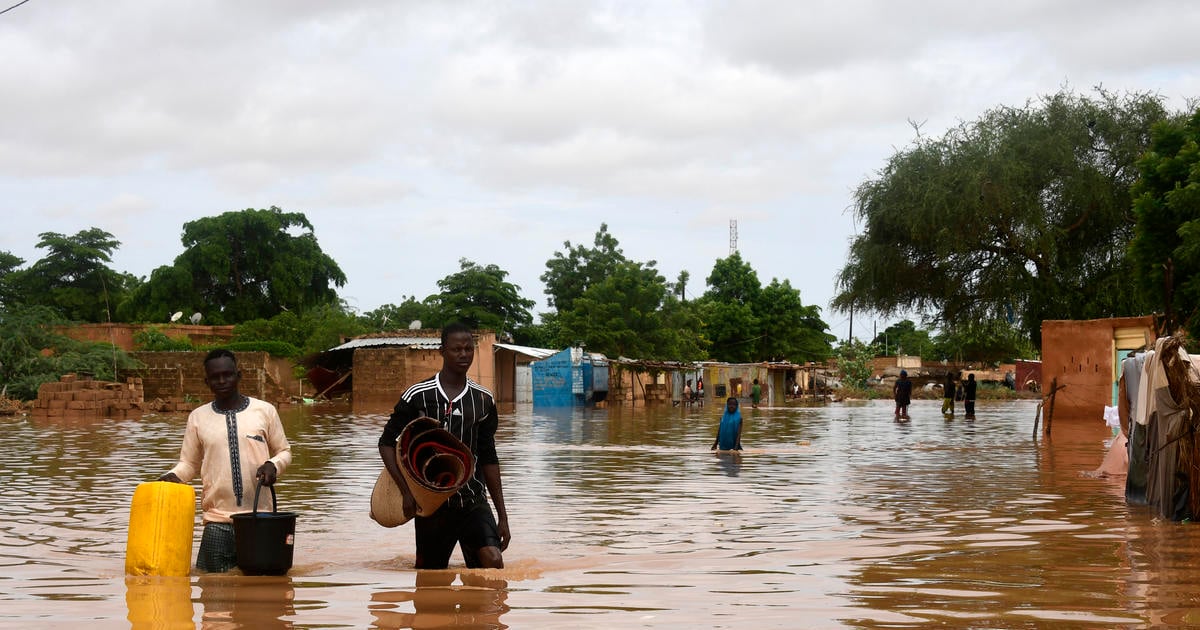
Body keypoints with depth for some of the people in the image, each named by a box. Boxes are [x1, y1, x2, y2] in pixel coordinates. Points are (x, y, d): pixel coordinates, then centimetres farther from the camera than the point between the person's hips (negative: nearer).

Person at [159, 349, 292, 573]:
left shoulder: (264, 411, 4)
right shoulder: (198, 417, 8)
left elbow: (284, 451, 12)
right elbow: (189, 463, 13)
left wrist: (273, 465, -9)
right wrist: (173, 476, -8)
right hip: (217, 521, 1)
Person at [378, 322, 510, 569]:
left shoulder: (483, 400, 5)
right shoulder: (418, 396, -4)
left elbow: (488, 458, 11)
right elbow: (387, 441, 2)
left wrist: (502, 516, 10)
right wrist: (407, 491, -10)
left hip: (473, 500, 2)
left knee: (493, 561, -21)